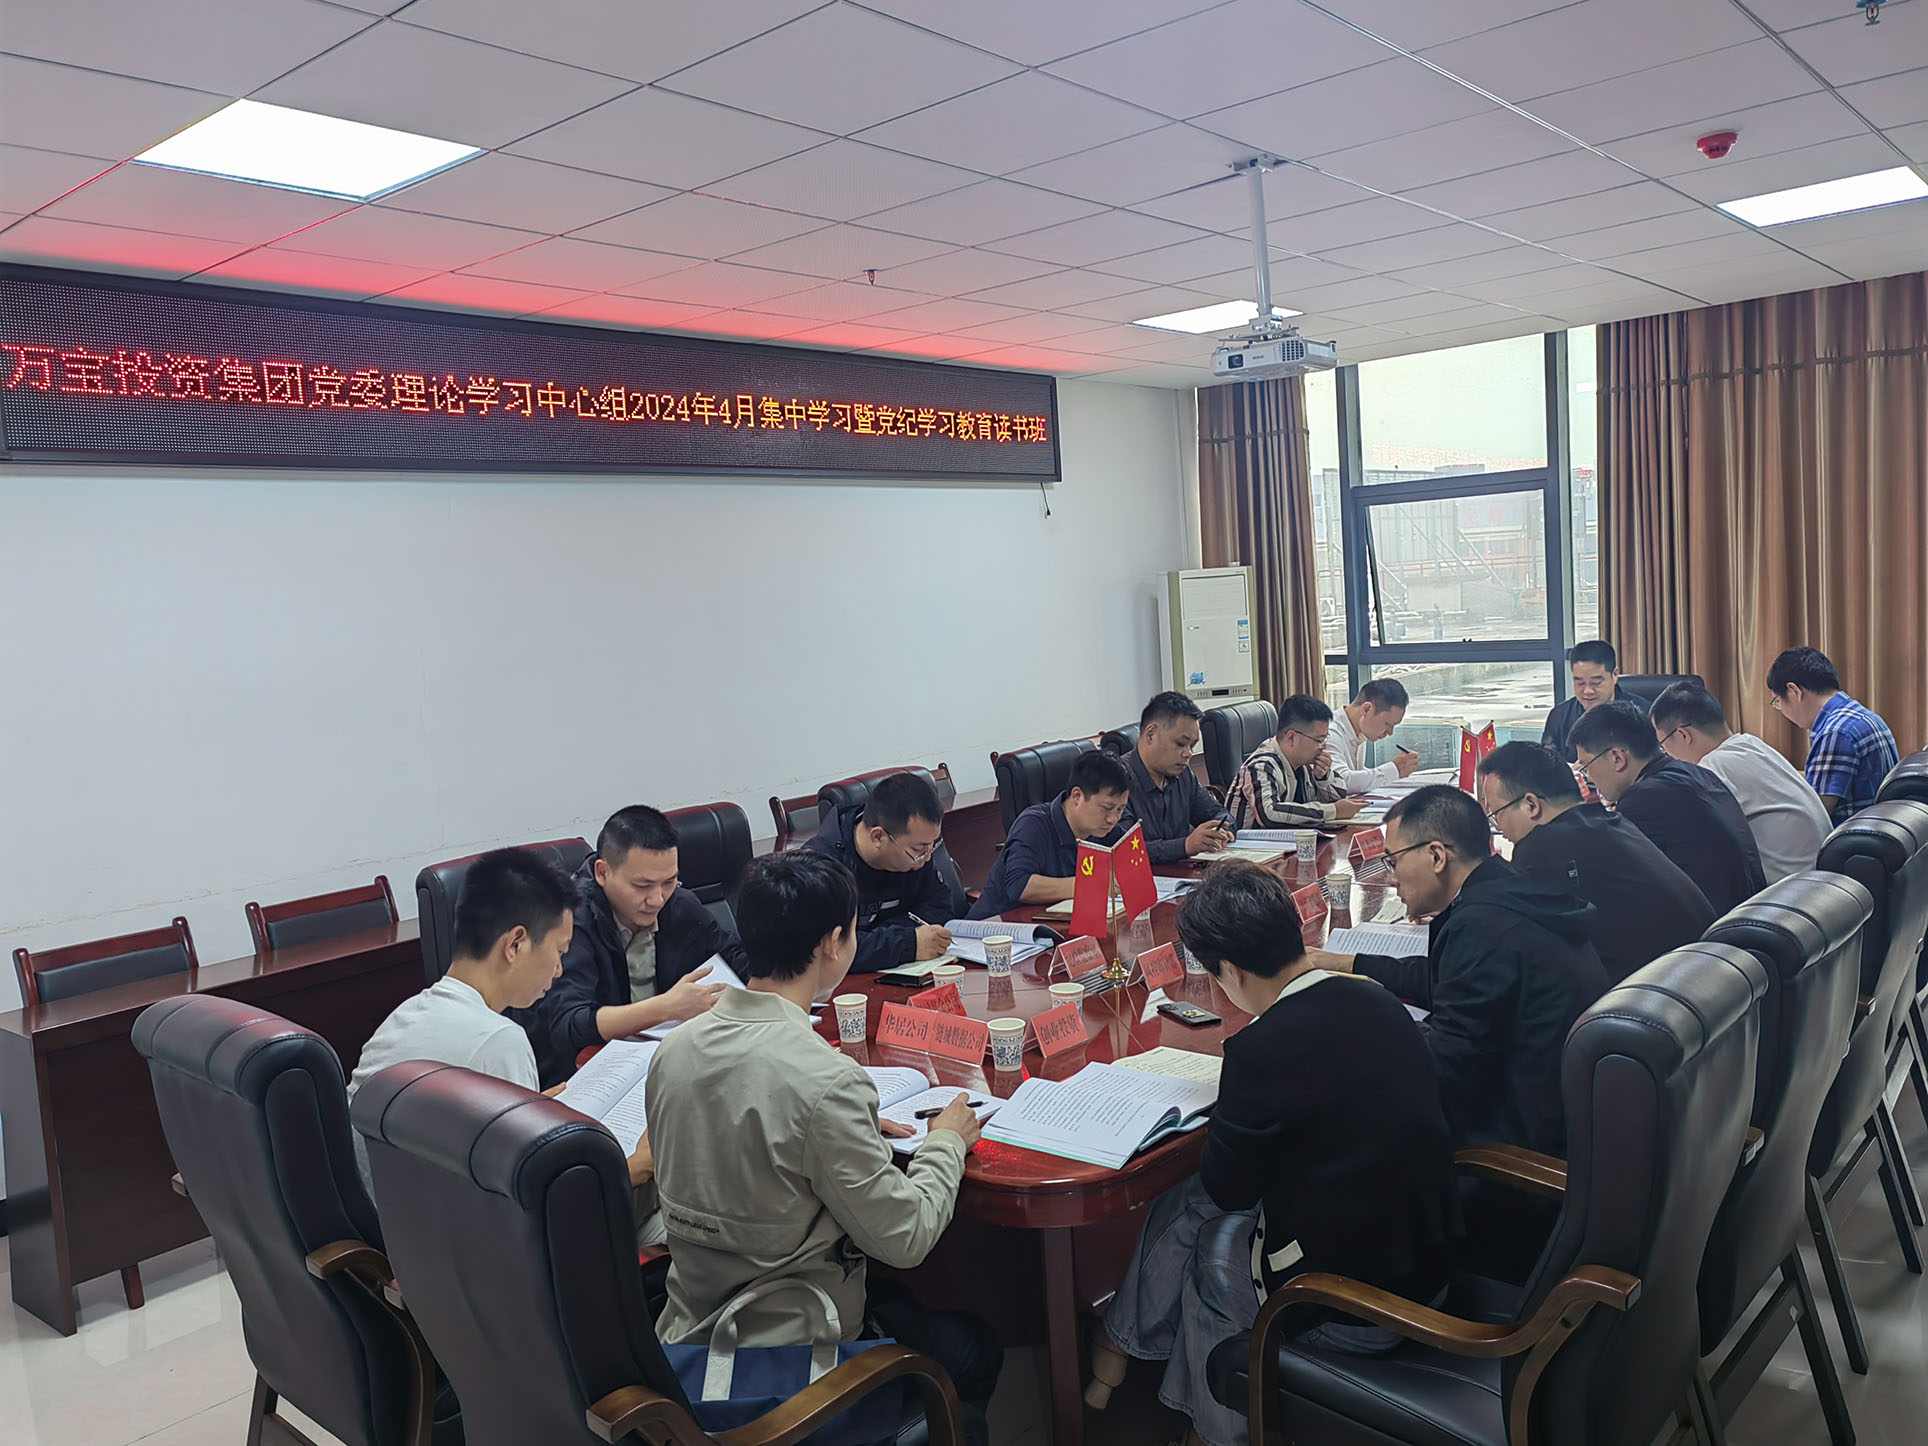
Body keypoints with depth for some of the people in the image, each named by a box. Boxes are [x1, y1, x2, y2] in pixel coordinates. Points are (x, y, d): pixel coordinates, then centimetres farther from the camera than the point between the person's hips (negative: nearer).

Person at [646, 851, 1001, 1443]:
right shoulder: (825, 1081, -30)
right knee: (976, 1350, 19)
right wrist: (945, 1142, -4)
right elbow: (904, 1240, -21)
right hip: (792, 1343, -7)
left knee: (906, 1299, 30)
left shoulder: (674, 1049, -8)